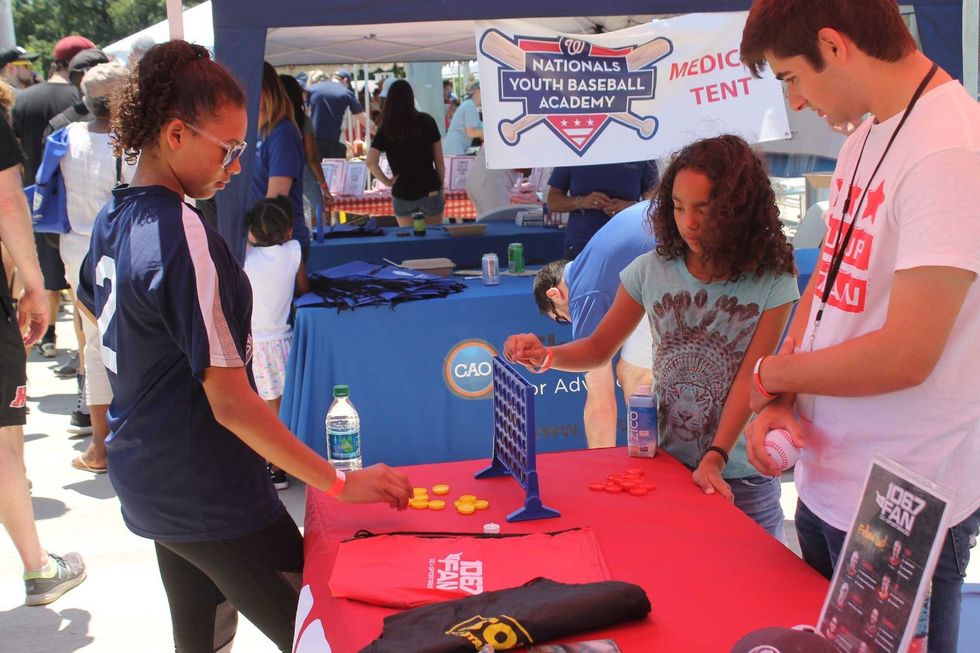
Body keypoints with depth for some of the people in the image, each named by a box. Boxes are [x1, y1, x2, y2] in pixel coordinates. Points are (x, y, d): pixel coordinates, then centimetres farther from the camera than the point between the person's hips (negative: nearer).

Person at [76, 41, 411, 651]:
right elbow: (231, 402, -25)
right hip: (208, 498, -9)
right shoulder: (182, 236, -23)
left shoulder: (113, 220, 4)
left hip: (147, 481, 9)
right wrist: (341, 483, -21)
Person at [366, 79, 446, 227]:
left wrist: (387, 181, -3)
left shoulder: (385, 130, -4)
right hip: (430, 191, 0)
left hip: (402, 193, 0)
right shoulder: (427, 122, -2)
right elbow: (439, 161, 0)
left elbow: (371, 162, -16)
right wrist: (441, 186, 10)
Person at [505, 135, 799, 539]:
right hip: (665, 463, 2)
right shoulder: (651, 270, -4)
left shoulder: (772, 282, -10)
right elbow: (600, 347, 5)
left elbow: (750, 380, -15)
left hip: (739, 477, -2)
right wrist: (547, 356, -14)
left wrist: (715, 460, -24)